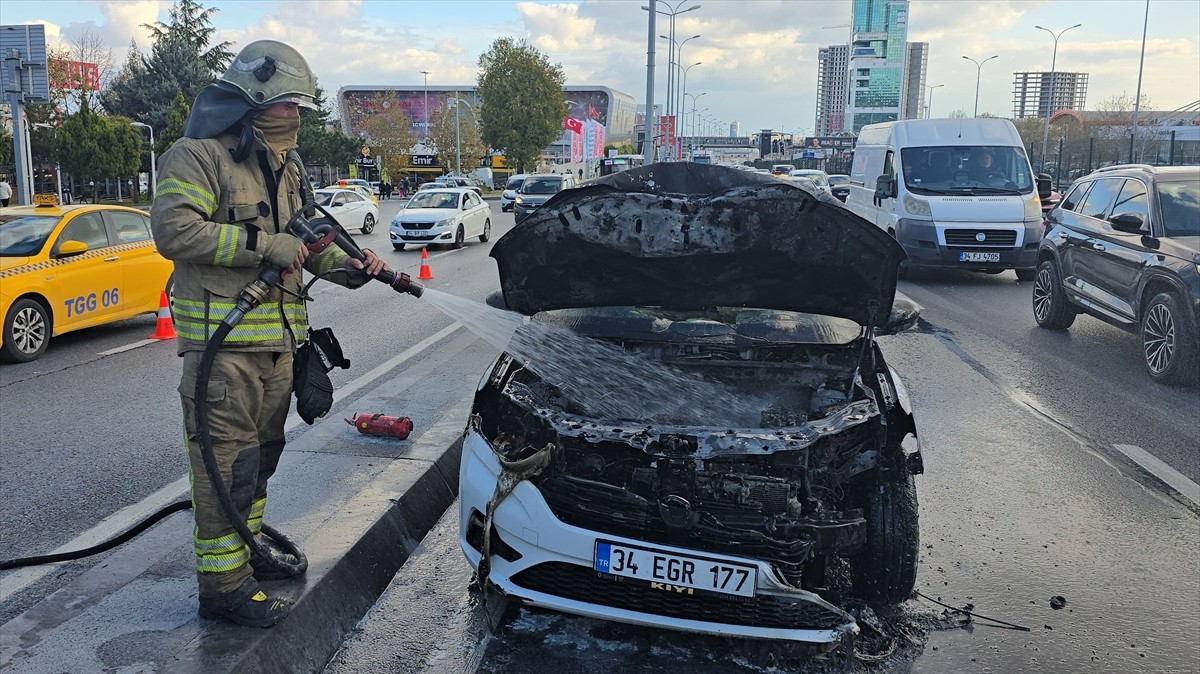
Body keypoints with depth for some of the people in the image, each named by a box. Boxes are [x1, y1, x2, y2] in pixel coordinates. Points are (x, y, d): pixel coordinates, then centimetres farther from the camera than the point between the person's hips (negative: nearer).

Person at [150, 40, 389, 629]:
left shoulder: (287, 167, 17)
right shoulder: (199, 156, -9)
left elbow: (307, 238, 23)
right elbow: (173, 231, -21)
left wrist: (350, 267, 5)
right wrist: (264, 245, -21)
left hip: (278, 338, 8)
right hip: (222, 341, -8)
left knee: (262, 452, 19)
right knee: (228, 461, -5)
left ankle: (249, 543, 36)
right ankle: (223, 586, 4)